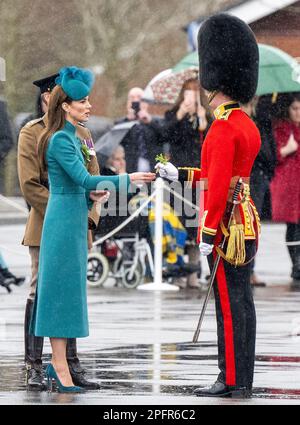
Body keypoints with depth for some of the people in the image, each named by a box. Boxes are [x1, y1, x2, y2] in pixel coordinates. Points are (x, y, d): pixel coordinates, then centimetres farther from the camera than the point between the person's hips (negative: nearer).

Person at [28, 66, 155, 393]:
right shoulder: (60, 140, -15)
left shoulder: (71, 137, 15)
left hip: (74, 219, 10)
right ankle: (60, 367, -8)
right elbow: (84, 178, -23)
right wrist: (128, 179, -24)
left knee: (68, 288, 10)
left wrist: (93, 195, 3)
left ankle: (57, 362, 14)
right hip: (63, 221, -10)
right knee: (62, 286, -8)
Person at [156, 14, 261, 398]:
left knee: (229, 304, -6)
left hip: (227, 226, -9)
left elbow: (219, 185, -20)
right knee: (241, 302, 10)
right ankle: (242, 379, 13)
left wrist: (208, 234, -19)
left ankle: (230, 380, -3)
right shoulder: (247, 125, 14)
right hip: (247, 219, 9)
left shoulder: (223, 127, -16)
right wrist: (180, 174, 27)